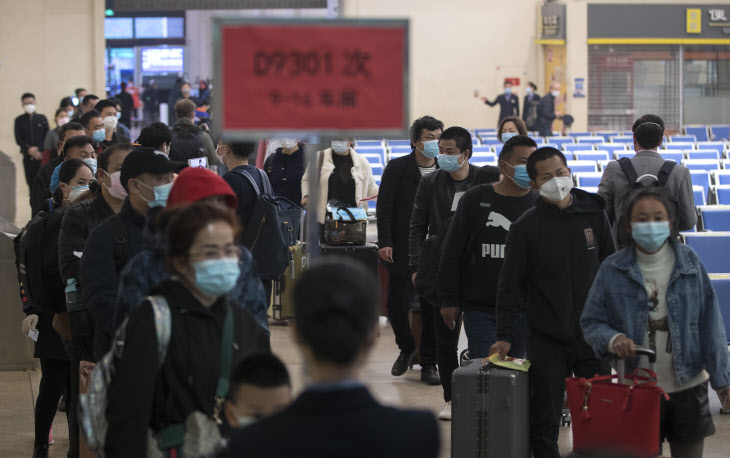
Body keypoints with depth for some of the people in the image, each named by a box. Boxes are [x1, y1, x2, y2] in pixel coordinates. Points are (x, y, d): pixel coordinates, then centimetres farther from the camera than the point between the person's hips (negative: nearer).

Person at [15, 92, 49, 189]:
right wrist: (30, 150, -12)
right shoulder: (19, 120, 8)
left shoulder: (42, 118, 8)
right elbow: (18, 140, 2)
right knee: (31, 182, -1)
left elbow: (47, 137, 3)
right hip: (28, 156, 1)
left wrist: (38, 149, -12)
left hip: (42, 155, -1)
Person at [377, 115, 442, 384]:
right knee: (397, 306, -2)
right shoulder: (397, 168, -1)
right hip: (402, 252, -2)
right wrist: (385, 243, -11)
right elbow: (384, 208, -3)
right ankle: (407, 349, 24)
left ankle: (429, 363, 12)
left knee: (433, 310, 2)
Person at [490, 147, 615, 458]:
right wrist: (505, 335, -10)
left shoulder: (593, 214, 4)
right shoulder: (525, 228, -4)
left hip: (592, 337, 2)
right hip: (546, 342, -2)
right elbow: (510, 286, -2)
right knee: (544, 423, -1)